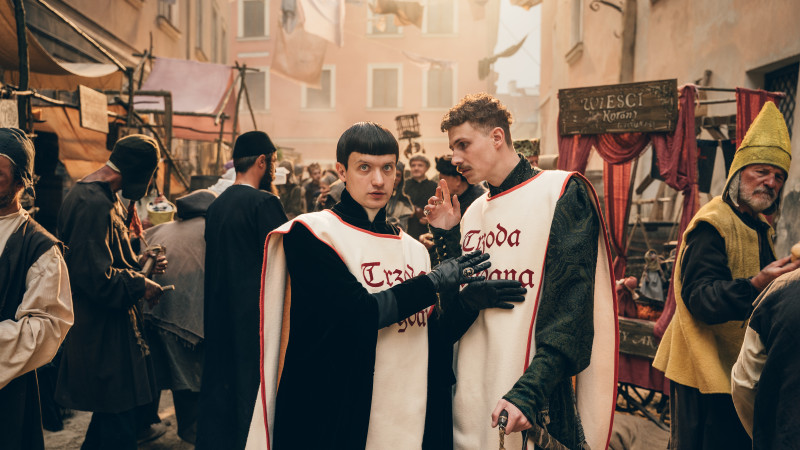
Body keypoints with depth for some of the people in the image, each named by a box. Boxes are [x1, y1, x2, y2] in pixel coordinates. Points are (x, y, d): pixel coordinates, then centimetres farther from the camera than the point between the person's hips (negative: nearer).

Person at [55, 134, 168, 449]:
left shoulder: (95, 195, 11)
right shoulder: (95, 205, -23)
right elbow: (97, 279, -28)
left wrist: (139, 263, 8)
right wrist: (140, 285, -14)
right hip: (102, 330, -11)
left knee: (114, 410, 22)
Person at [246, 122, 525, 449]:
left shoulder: (413, 249, 8)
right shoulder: (311, 235, -10)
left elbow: (423, 335, 9)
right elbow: (359, 313, -20)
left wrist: (463, 303, -8)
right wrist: (435, 281, -14)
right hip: (336, 422, -5)